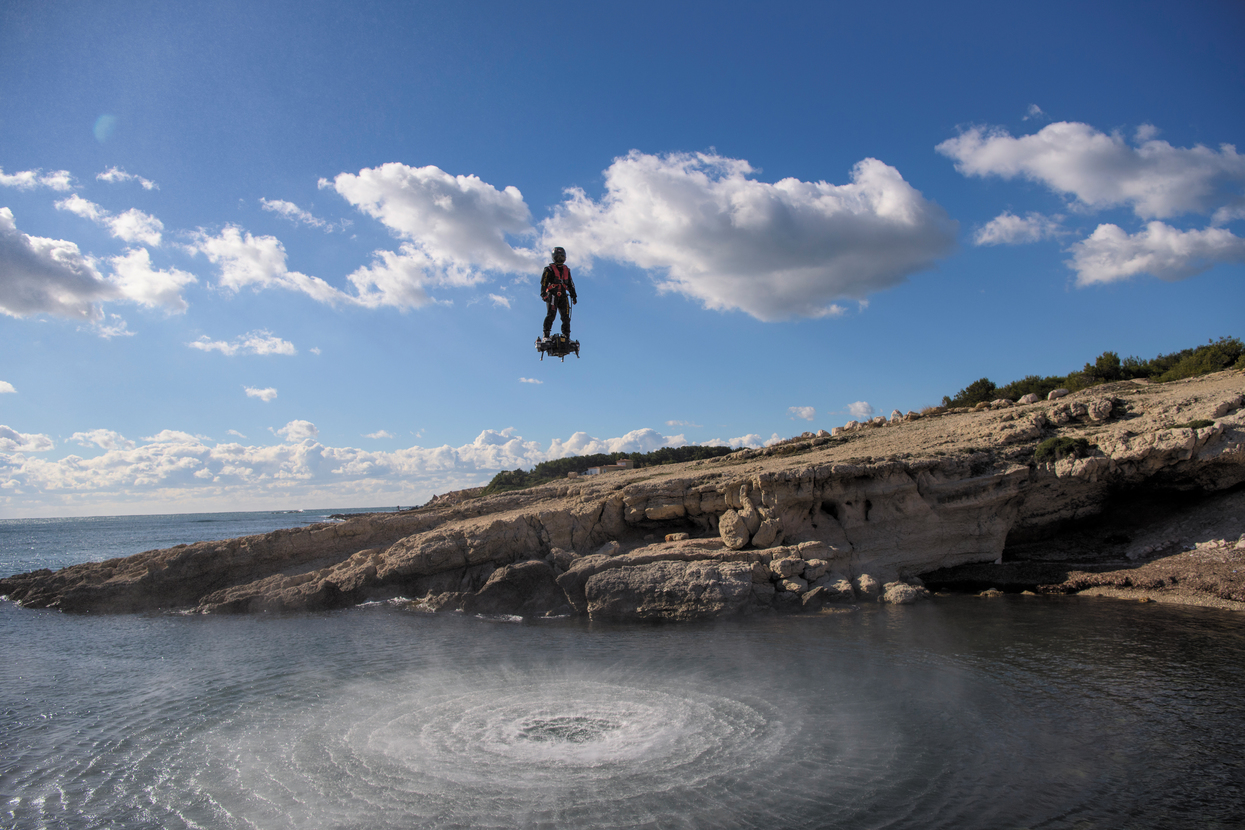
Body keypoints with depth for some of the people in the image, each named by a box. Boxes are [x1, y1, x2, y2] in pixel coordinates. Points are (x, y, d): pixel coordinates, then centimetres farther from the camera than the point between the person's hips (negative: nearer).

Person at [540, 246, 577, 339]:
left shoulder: (566, 270, 22)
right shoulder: (549, 269, 5)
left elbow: (571, 284, 26)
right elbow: (543, 282, -4)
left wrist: (573, 295, 19)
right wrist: (543, 293, -16)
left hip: (562, 296, 5)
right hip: (552, 294, -5)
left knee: (566, 316, -2)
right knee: (551, 314, -17)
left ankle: (566, 336, 2)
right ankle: (546, 335, -18)